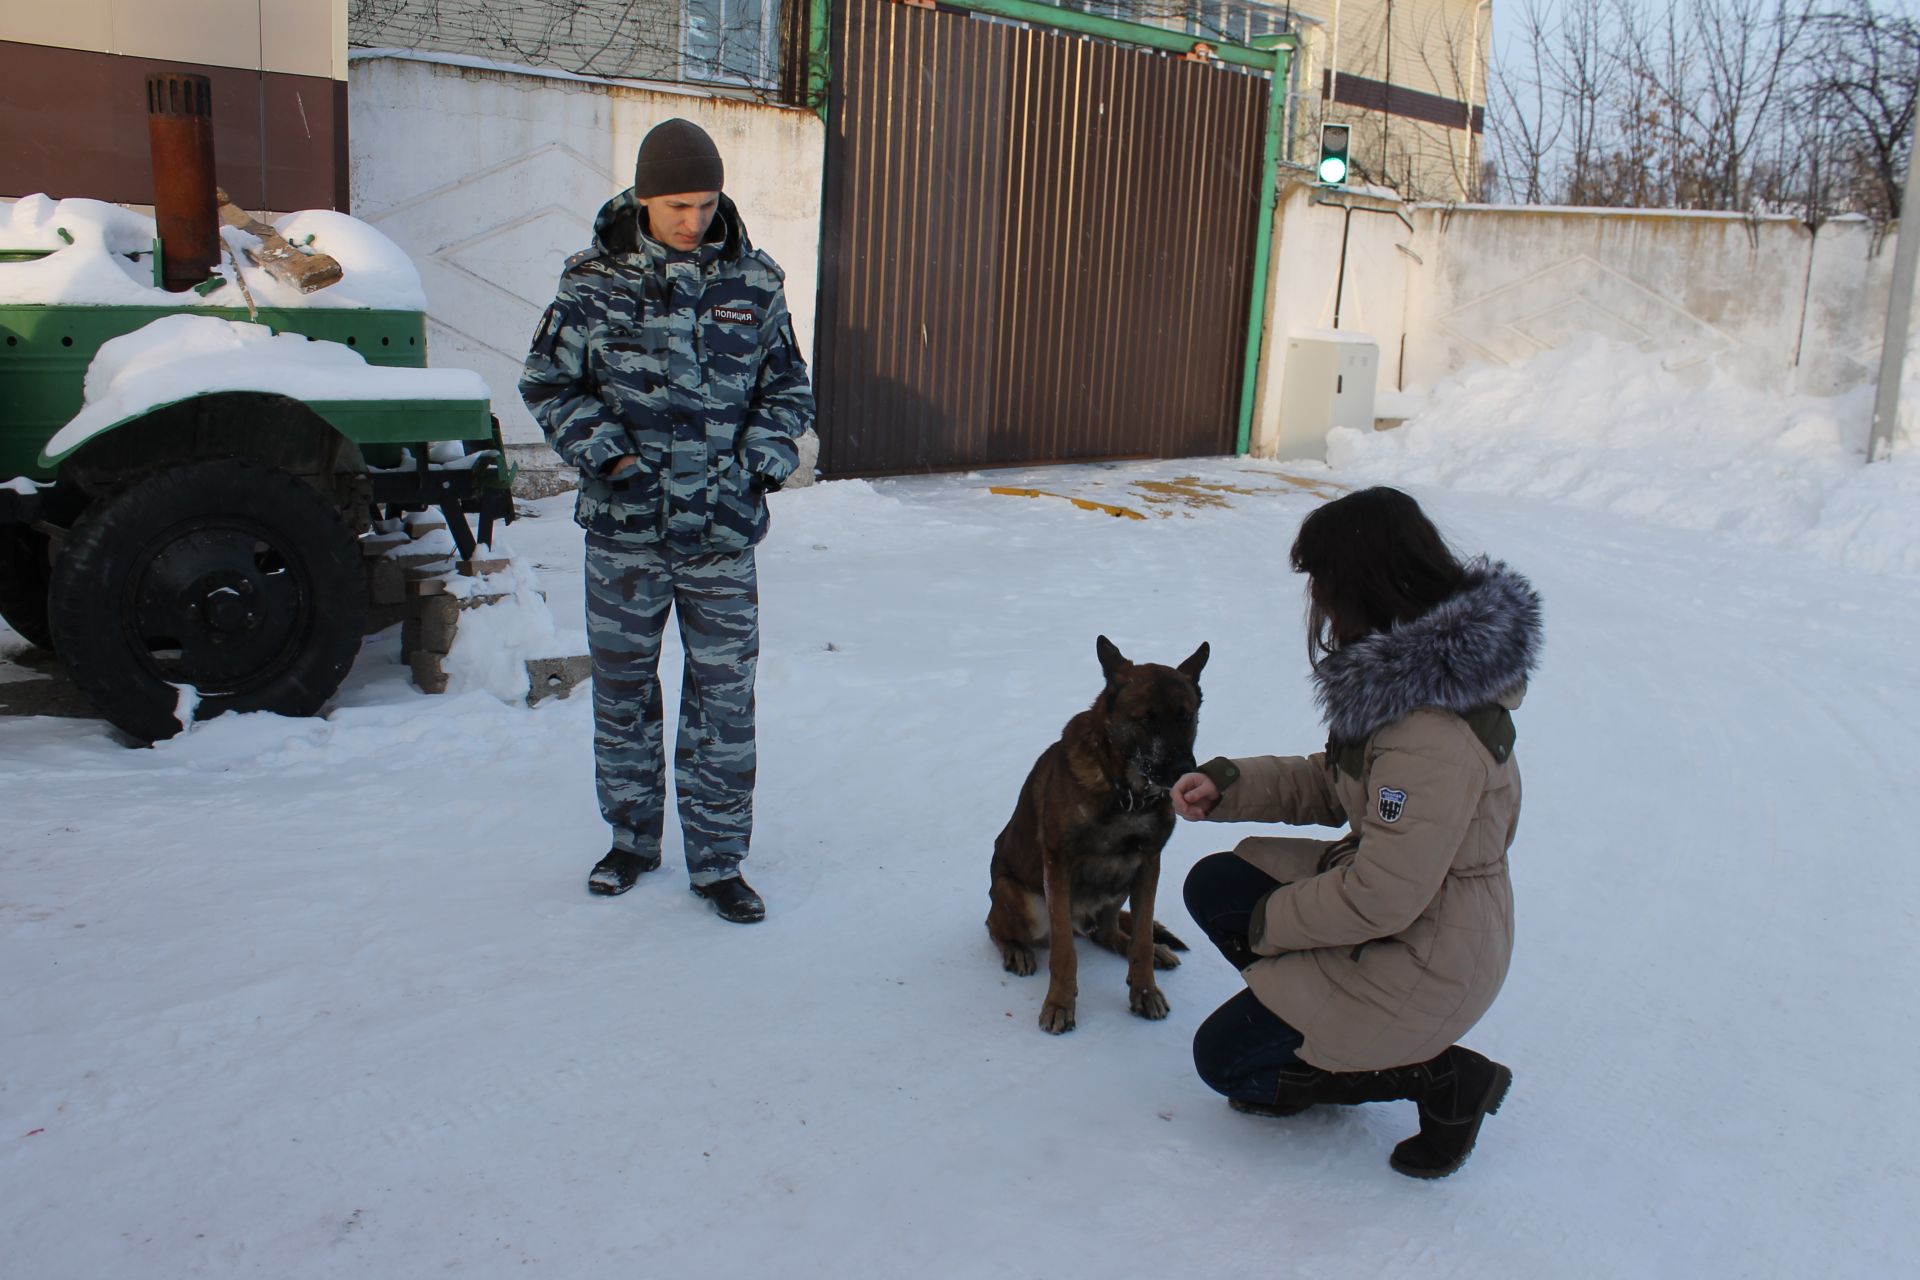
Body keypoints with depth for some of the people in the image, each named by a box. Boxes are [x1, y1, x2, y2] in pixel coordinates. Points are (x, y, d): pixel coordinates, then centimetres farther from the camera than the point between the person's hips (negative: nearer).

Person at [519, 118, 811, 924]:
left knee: (724, 700, 4)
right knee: (622, 691, 14)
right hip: (624, 532, 0)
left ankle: (717, 860, 19)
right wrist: (606, 456, -10)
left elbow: (789, 389, 11)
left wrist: (762, 460, -4)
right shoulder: (596, 283, -3)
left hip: (722, 534, 0)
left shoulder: (754, 283, 2)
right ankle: (632, 838, 33)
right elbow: (548, 385, 3)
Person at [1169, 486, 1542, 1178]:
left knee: (1224, 1058, 1)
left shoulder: (1434, 733, -33)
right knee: (1213, 886, 9)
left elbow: (1382, 898, -30)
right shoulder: (1407, 665, -2)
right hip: (1389, 891, 9)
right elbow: (1331, 784, 9)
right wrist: (1228, 786, -3)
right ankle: (1321, 1033, 12)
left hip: (1425, 958, -9)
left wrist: (1273, 922, -13)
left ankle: (1438, 1076, 5)